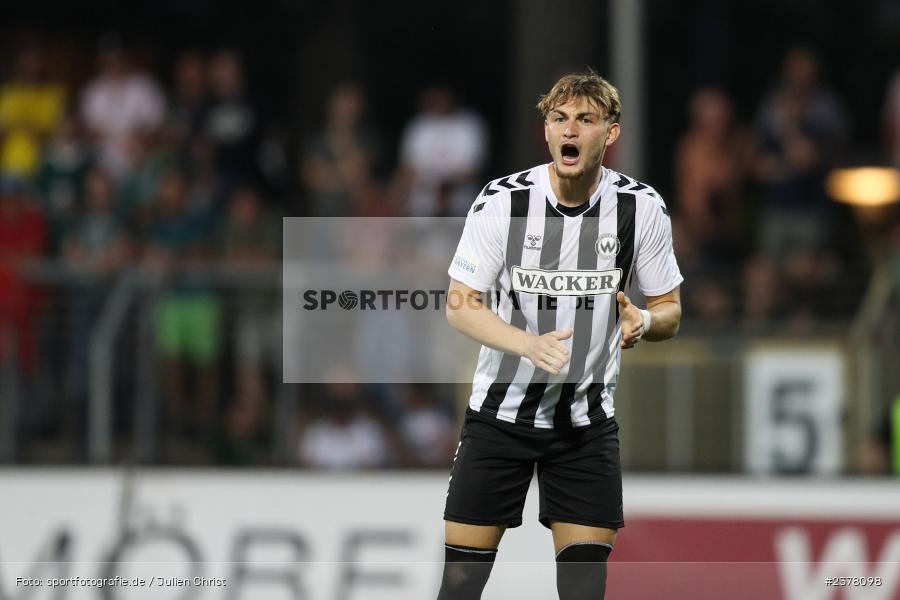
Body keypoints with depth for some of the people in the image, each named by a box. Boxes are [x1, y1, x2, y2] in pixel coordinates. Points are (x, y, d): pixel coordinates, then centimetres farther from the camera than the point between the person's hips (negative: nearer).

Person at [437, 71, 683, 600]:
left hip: (588, 422, 1)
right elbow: (460, 304, -9)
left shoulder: (643, 208, -7)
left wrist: (643, 322, -23)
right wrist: (529, 343, -28)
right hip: (500, 411, -1)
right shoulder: (502, 201, -12)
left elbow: (670, 311, 2)